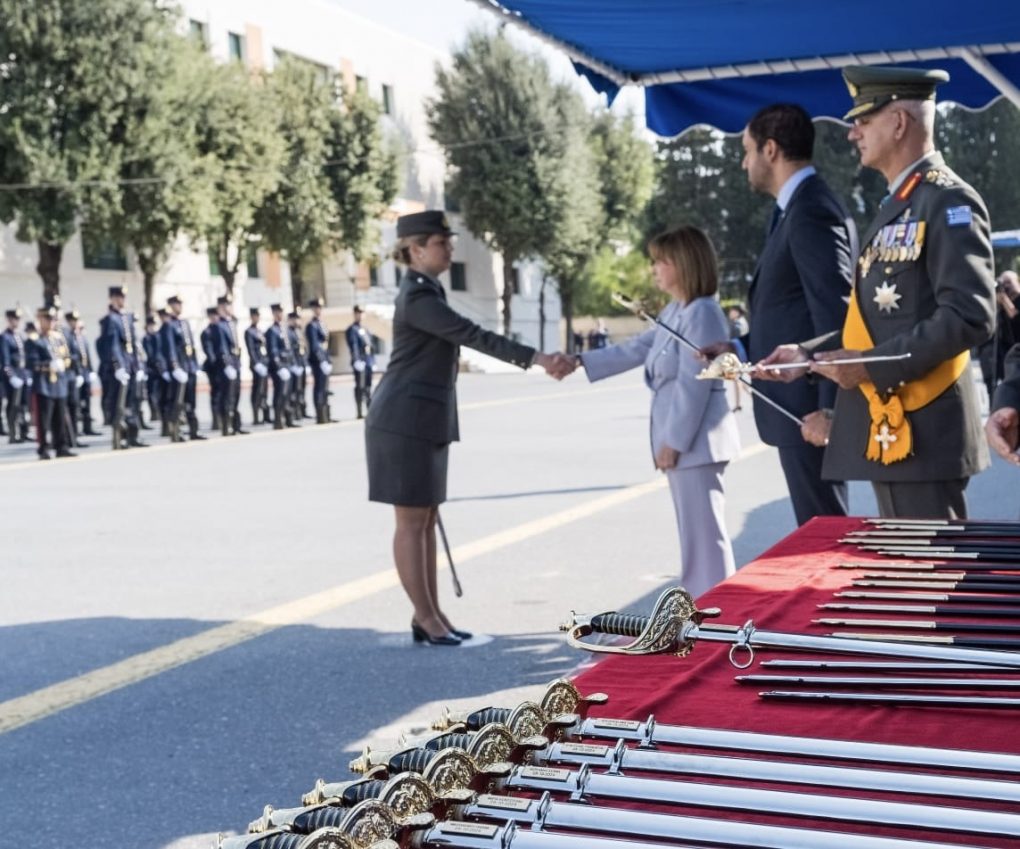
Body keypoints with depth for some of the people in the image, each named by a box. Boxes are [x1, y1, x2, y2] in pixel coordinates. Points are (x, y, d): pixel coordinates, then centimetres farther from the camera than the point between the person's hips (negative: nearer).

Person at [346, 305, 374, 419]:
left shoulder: (365, 330, 20)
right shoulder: (352, 330, -4)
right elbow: (353, 345, -14)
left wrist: (373, 361, 17)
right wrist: (357, 361, -22)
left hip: (368, 362, 8)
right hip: (360, 362, -8)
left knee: (368, 387, 10)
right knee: (360, 387, -6)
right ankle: (360, 413, -5)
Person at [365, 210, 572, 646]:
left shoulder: (428, 290, 16)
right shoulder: (417, 296, -16)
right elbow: (474, 336, -24)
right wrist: (537, 359, -27)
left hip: (424, 421, 10)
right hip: (405, 422, -10)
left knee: (427, 519, 11)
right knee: (412, 521, -2)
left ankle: (430, 615, 16)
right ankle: (426, 619, 4)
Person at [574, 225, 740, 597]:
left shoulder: (702, 313, -17)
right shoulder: (674, 311, 14)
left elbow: (694, 385, -20)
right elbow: (635, 350, 21)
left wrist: (674, 441, -18)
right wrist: (579, 362, 17)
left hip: (695, 440, -10)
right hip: (681, 437, 10)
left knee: (704, 530, -5)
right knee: (695, 530, 16)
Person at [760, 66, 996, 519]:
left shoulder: (948, 202, -11)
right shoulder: (896, 207, 19)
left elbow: (970, 316, -20)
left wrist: (871, 365, -20)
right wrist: (810, 353, 11)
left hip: (922, 433, -10)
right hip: (885, 430, 10)